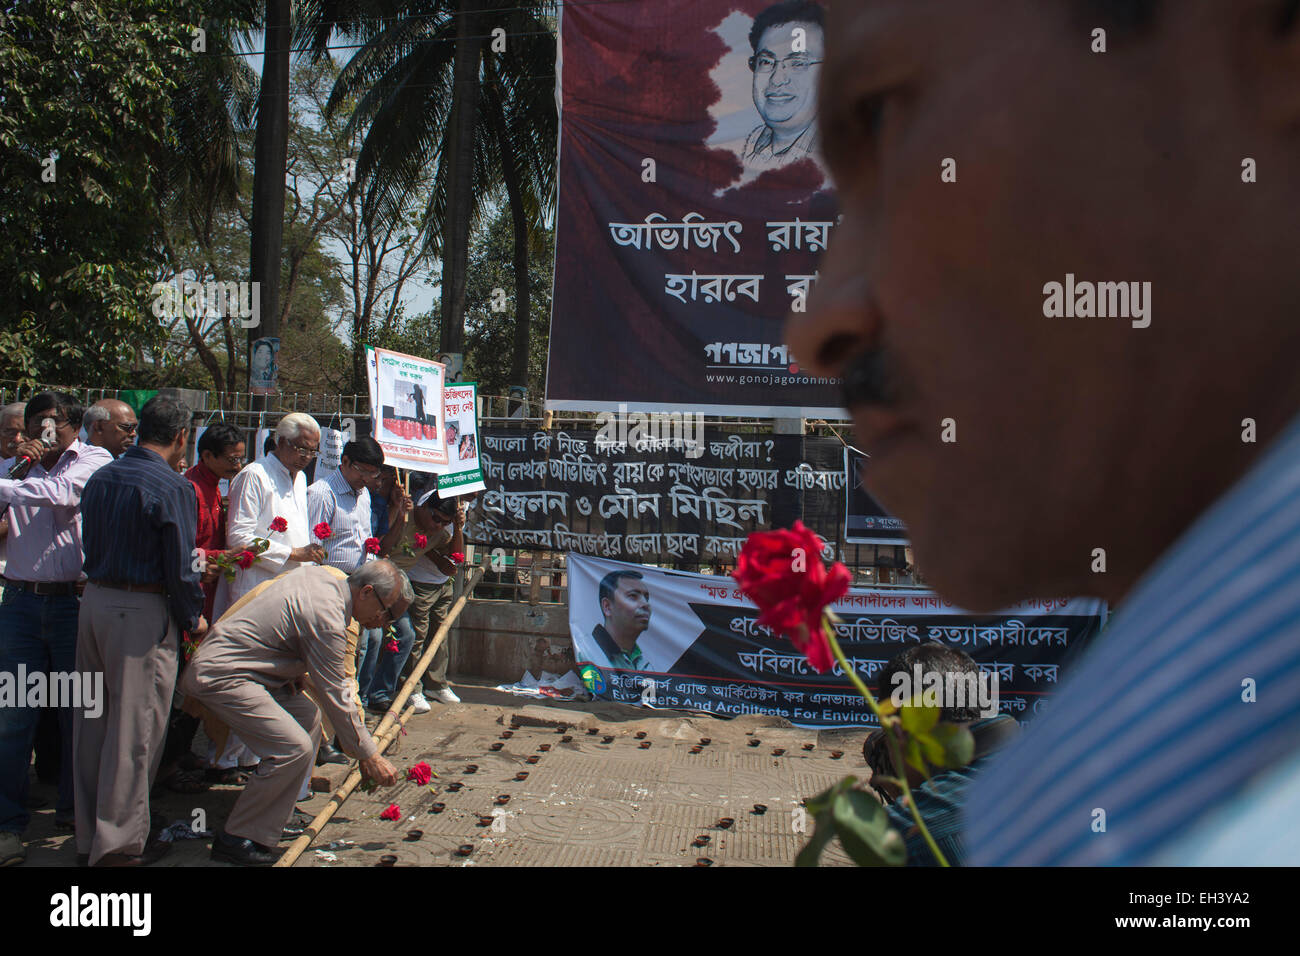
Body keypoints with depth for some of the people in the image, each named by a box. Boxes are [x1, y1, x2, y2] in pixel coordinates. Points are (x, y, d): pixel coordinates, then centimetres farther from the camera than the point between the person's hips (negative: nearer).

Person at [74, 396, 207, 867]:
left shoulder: (100, 478, 10)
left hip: (93, 601, 8)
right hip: (142, 612, -8)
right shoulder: (173, 487, -14)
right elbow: (179, 568, -14)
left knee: (93, 720, 15)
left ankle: (90, 833, 27)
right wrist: (193, 618, 1)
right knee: (134, 726, 1)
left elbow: (94, 547, 15)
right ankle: (120, 842, 10)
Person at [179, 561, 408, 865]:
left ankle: (276, 819, 17)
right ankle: (237, 838, -4)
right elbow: (335, 697, -17)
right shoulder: (326, 617, -22)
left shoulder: (323, 574, 5)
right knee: (295, 748, -17)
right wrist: (369, 757, -8)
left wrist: (295, 671, 14)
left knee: (308, 717, 13)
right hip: (222, 676, -11)